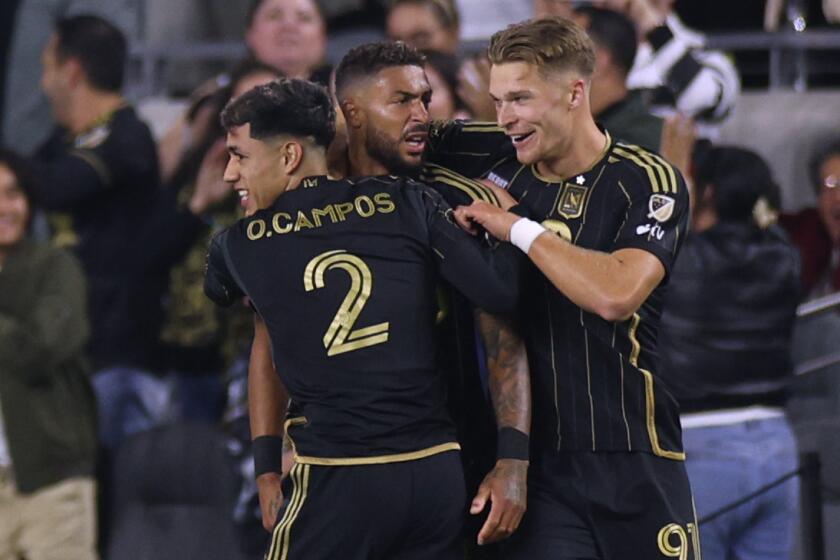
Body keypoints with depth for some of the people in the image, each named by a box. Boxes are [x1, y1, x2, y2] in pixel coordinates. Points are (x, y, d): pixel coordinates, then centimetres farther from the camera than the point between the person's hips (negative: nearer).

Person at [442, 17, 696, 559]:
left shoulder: (649, 182, -7)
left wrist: (516, 228, -15)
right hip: (533, 457, 2)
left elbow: (616, 295, -23)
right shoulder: (495, 158, 4)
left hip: (632, 456, -2)